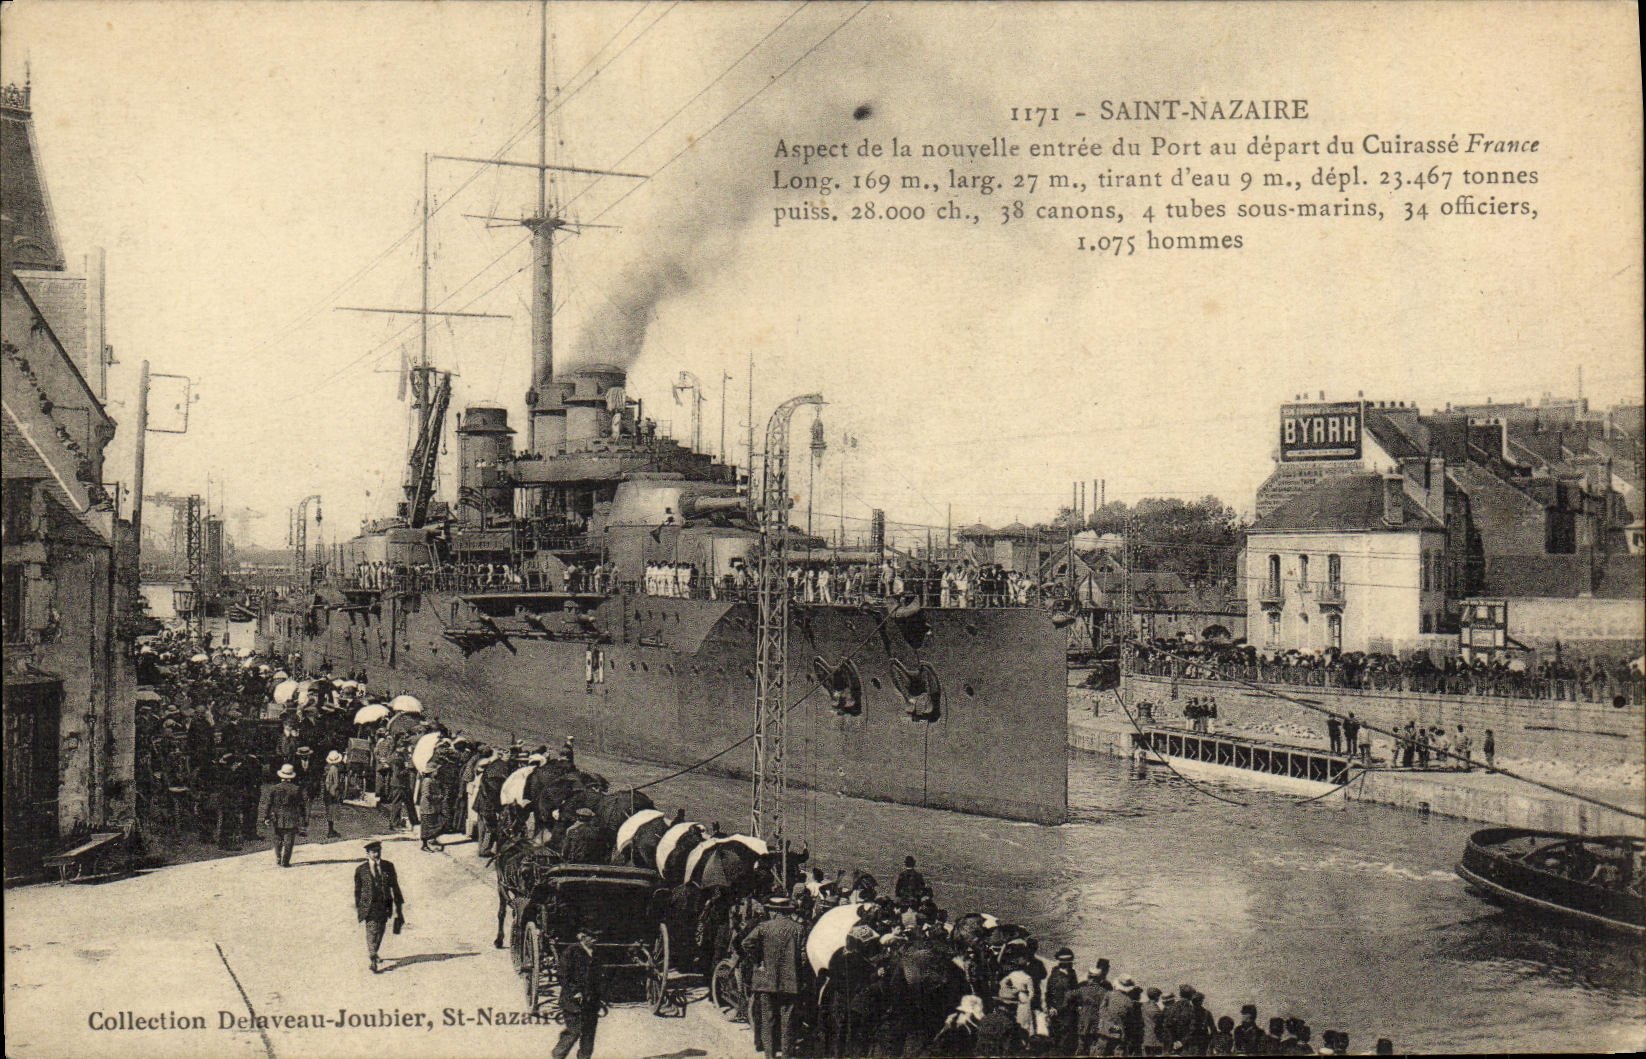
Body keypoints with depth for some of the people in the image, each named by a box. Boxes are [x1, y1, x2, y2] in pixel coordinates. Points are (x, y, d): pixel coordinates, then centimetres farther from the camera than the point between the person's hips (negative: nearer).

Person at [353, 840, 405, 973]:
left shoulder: (388, 867, 4)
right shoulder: (361, 870, -1)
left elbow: (394, 886, 9)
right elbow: (357, 890, 6)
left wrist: (399, 903, 7)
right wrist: (357, 908, 8)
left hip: (384, 906, 3)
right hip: (369, 906, -3)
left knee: (380, 932, 14)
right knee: (372, 932, -12)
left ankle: (373, 953, 37)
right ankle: (373, 961, -13)